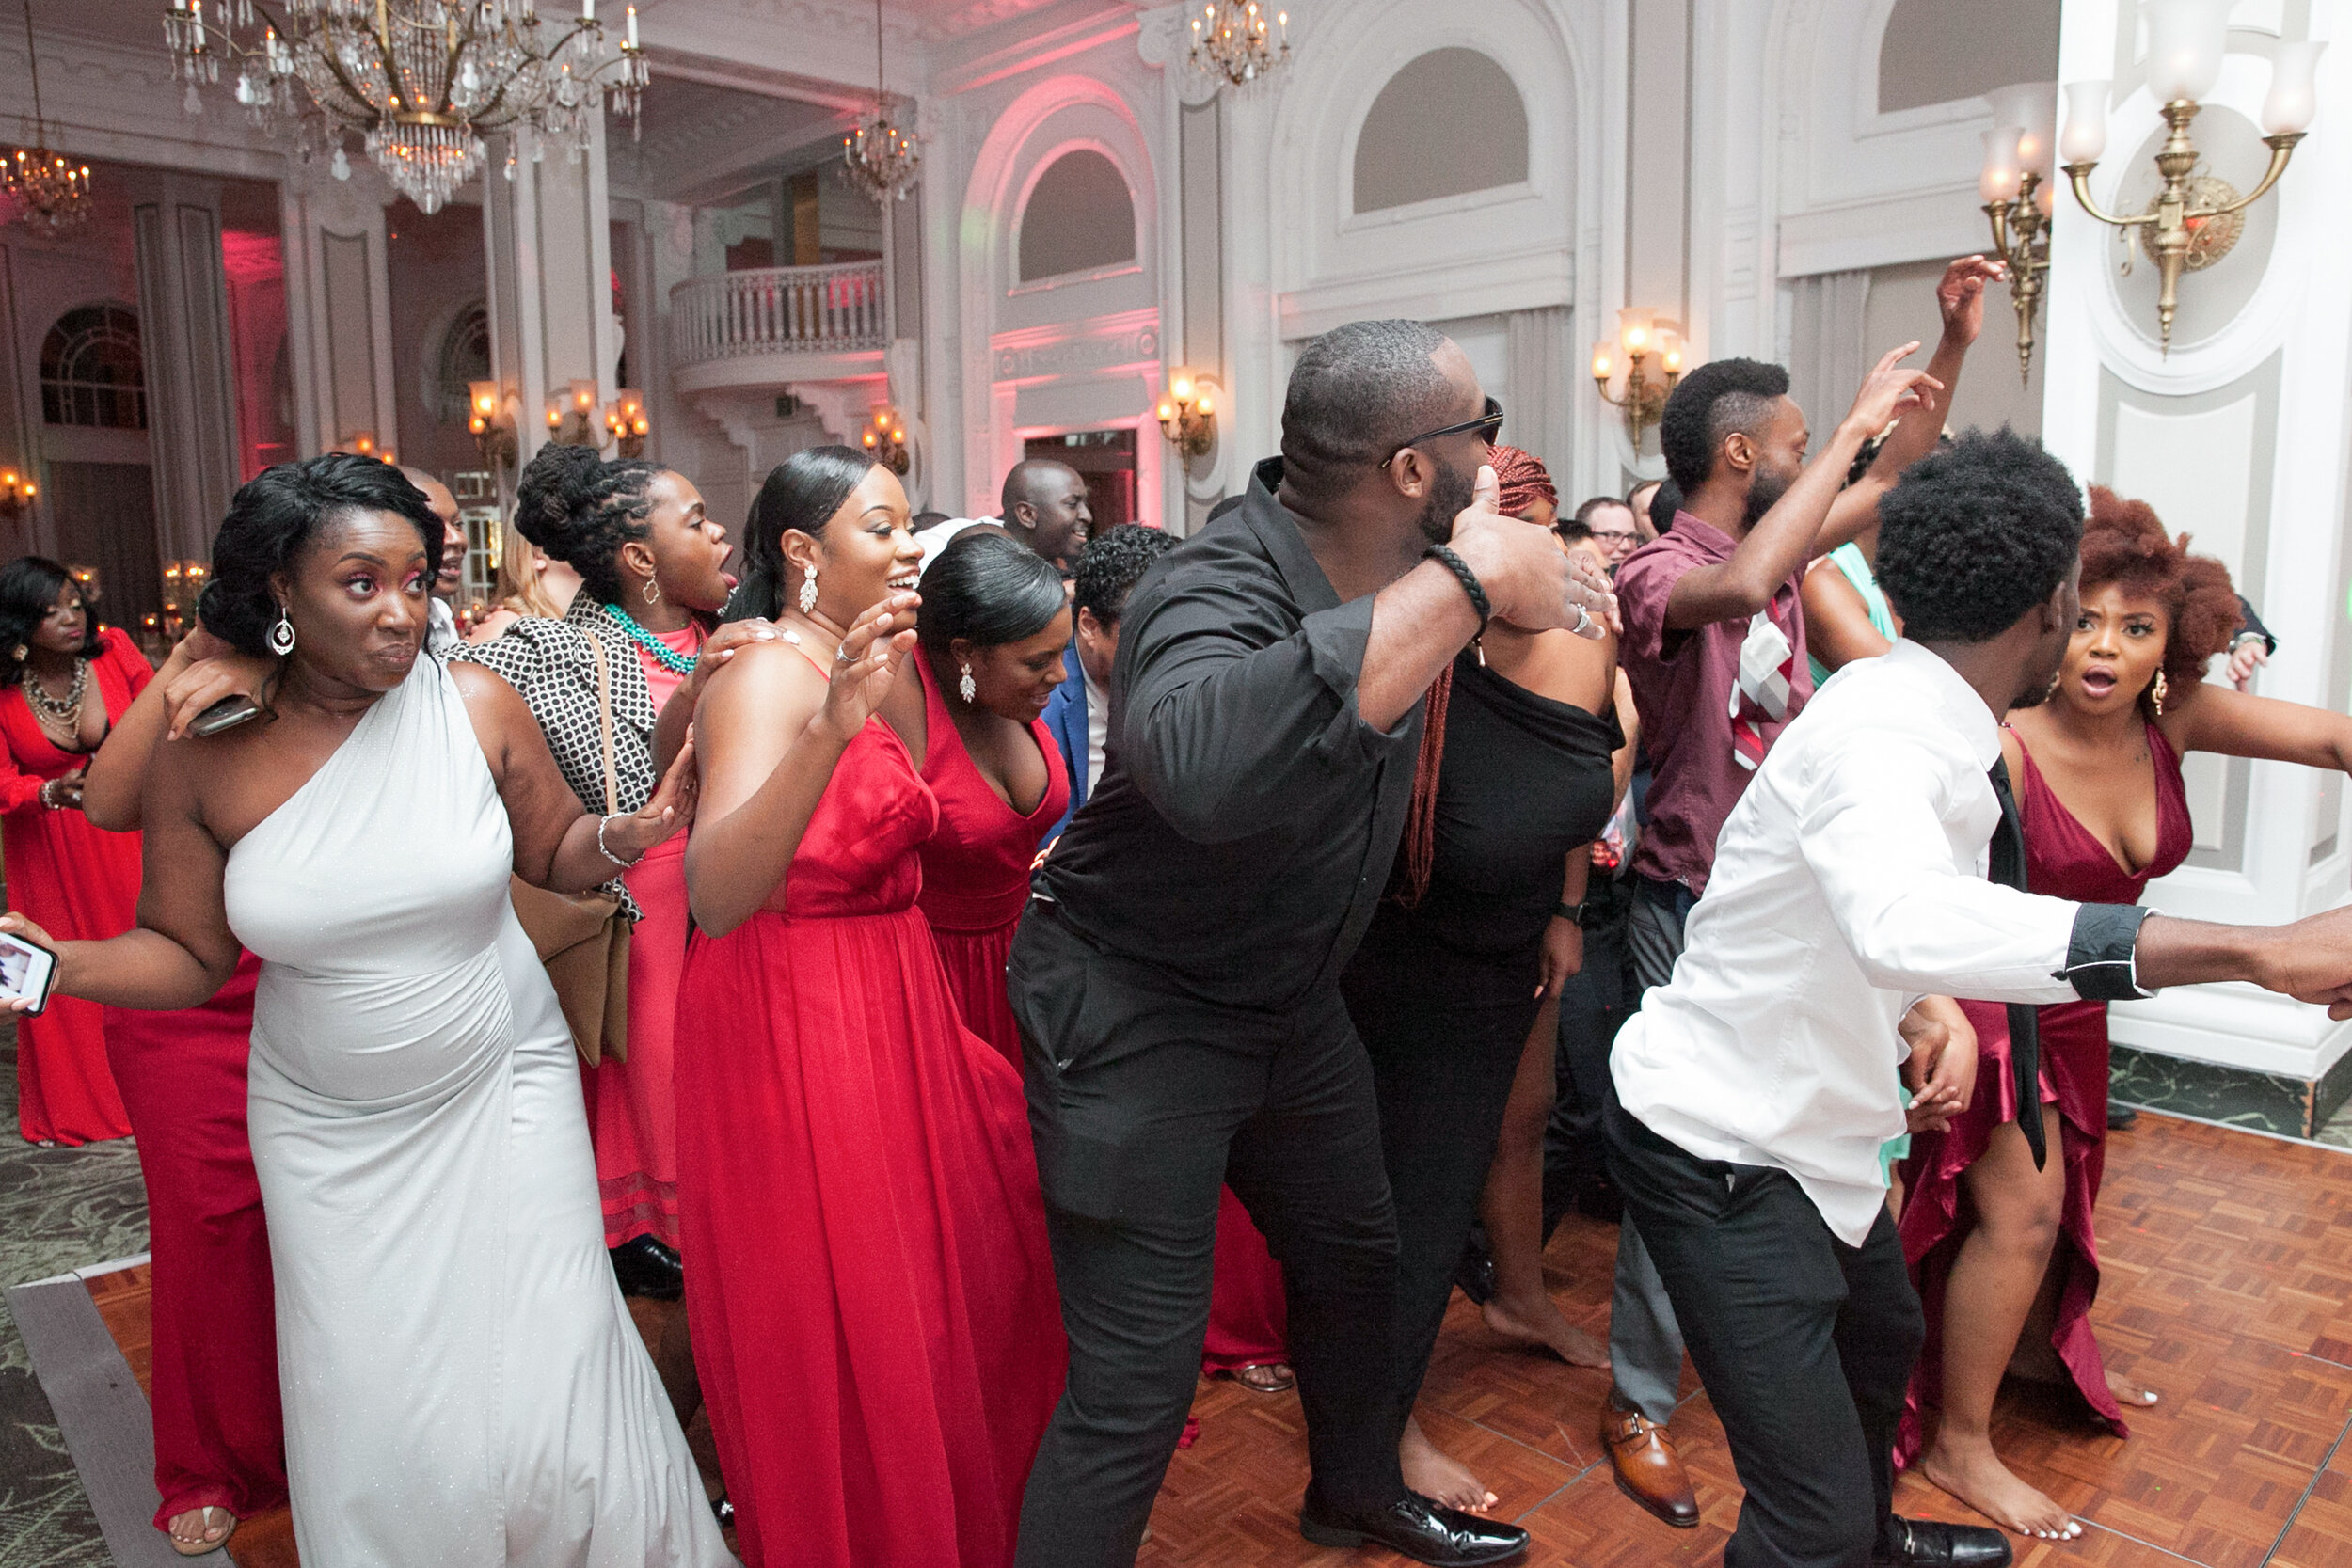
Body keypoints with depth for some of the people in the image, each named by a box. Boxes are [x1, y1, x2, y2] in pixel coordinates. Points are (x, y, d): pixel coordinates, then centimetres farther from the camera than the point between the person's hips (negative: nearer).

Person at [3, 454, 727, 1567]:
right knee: (377, 1431, 8)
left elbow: (553, 855, 4)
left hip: (501, 1099, 0)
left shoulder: (476, 706, -10)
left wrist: (624, 836, -17)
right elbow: (187, 953, 2)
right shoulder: (203, 755, -8)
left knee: (547, 1407, 2)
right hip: (329, 1132, 1)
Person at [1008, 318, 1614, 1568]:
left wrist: (1525, 574, -3)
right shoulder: (1215, 594, -31)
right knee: (1136, 1385, -7)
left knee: (1353, 1255, 25)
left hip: (1286, 997, 9)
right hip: (1137, 1011, -9)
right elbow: (1208, 763, -56)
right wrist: (1466, 584, -49)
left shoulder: (1392, 560, -5)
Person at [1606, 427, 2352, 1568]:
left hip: (1806, 1131, 11)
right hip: (1719, 1150, -10)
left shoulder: (1935, 729, 3)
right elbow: (1905, 922, -50)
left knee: (1880, 1339, 32)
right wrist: (2257, 950, -50)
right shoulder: (1881, 735, -29)